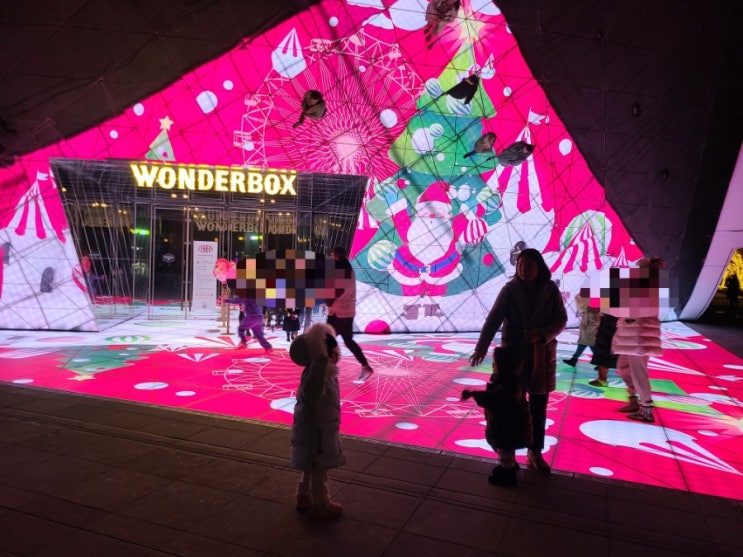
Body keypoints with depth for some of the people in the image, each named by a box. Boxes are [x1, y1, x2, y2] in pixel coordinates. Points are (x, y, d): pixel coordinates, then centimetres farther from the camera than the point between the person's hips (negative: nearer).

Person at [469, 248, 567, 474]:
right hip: (513, 351, -1)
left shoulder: (551, 290, -5)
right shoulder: (510, 289, -8)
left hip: (542, 353, 2)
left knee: (539, 406, 10)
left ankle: (535, 453, 24)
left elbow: (561, 320, -1)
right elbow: (493, 319, -12)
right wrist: (481, 348, -21)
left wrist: (542, 335, -19)